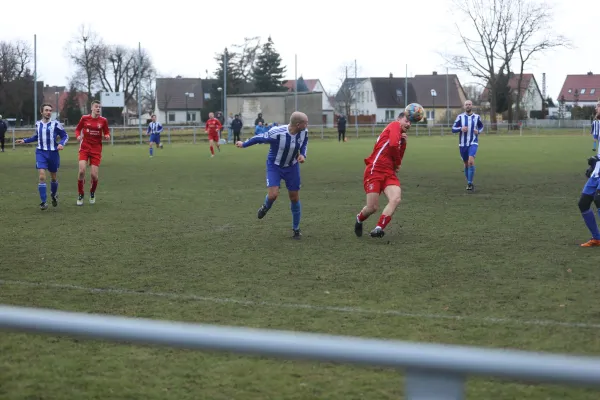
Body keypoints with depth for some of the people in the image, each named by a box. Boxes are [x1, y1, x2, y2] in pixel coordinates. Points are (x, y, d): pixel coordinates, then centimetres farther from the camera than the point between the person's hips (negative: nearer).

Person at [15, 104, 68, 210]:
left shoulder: (56, 124, -6)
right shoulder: (38, 124, 6)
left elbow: (65, 136, 0)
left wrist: (62, 144, -19)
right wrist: (24, 140, 20)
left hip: (53, 153, -1)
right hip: (41, 153, 1)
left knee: (53, 177, 13)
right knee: (42, 176, -14)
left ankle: (54, 195, 42)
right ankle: (44, 202, -10)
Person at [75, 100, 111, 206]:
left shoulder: (103, 120, -1)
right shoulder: (84, 118, -1)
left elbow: (107, 133, 8)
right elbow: (77, 129, 10)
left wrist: (107, 136, -15)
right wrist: (78, 136, -10)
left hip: (96, 150, 0)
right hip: (84, 148, 0)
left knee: (94, 175, -4)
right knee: (81, 171, -17)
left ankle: (92, 193, 27)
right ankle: (80, 195, 4)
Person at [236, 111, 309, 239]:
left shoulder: (304, 132, -19)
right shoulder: (276, 134, -35)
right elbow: (259, 138, -16)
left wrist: (302, 154, -15)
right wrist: (244, 144, 0)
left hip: (292, 166, 4)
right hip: (274, 166, -4)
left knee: (295, 198, 7)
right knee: (273, 195, -20)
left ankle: (296, 229, 25)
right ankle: (266, 207, 19)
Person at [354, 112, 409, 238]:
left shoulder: (400, 135, 23)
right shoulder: (394, 125, 0)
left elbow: (399, 157, 17)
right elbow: (393, 145, -18)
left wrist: (403, 142, 5)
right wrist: (397, 164, -4)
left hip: (389, 173, 7)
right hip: (375, 171, -7)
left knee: (396, 199, -20)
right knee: (373, 208, -5)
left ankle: (379, 228, -21)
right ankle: (359, 219, 29)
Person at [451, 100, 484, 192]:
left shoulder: (477, 117, 1)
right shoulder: (460, 117, -1)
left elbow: (481, 126, 18)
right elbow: (453, 129, -1)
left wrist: (478, 131, -4)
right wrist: (460, 129, -21)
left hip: (473, 143, -2)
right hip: (463, 144, 2)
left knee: (471, 161, -23)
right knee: (466, 164, 11)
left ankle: (469, 184, -17)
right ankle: (470, 184, 29)